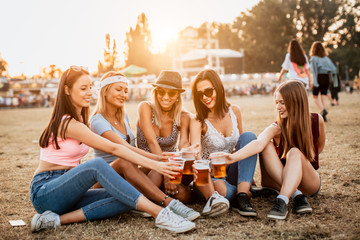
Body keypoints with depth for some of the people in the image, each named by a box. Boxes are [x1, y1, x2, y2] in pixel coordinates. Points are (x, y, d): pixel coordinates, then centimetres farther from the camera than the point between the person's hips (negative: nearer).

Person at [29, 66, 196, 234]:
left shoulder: (79, 119, 13)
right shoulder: (69, 124, -17)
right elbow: (113, 148, -22)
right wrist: (154, 165, -23)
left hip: (67, 191, 8)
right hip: (44, 193, -8)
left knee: (126, 200, -16)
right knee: (97, 165, -36)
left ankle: (58, 219, -21)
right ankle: (159, 214, -43)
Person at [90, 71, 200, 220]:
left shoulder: (123, 116, 13)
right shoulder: (98, 121, -14)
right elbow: (126, 149, -29)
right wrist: (158, 159, -42)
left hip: (128, 178, 6)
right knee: (125, 162, -43)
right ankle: (169, 203, -47)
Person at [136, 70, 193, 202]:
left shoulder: (183, 116, -2)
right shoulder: (145, 107, -11)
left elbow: (183, 143, -18)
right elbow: (152, 141, -21)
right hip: (146, 166, -2)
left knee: (184, 194, -27)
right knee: (157, 175, -37)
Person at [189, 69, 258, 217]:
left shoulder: (234, 111, 0)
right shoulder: (198, 122, -13)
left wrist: (248, 173, 5)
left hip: (233, 172, 7)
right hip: (211, 177, -6)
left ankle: (242, 196, -25)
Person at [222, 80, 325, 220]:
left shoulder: (316, 121, -7)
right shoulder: (277, 128, -13)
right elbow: (259, 143, -34)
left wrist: (298, 160, 2)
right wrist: (233, 157, -52)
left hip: (310, 181, 0)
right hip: (281, 181, 1)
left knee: (295, 152, -32)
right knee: (268, 145, -27)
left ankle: (282, 201, -45)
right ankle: (297, 195, -33)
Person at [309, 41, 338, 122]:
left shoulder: (314, 58, -4)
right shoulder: (326, 58, 11)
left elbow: (314, 70, -13)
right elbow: (334, 68, 5)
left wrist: (315, 82, -17)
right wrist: (335, 81, 7)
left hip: (319, 78, -5)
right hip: (326, 78, 5)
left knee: (315, 97, 8)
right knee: (323, 98, 7)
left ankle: (323, 110, -15)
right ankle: (324, 116, -2)